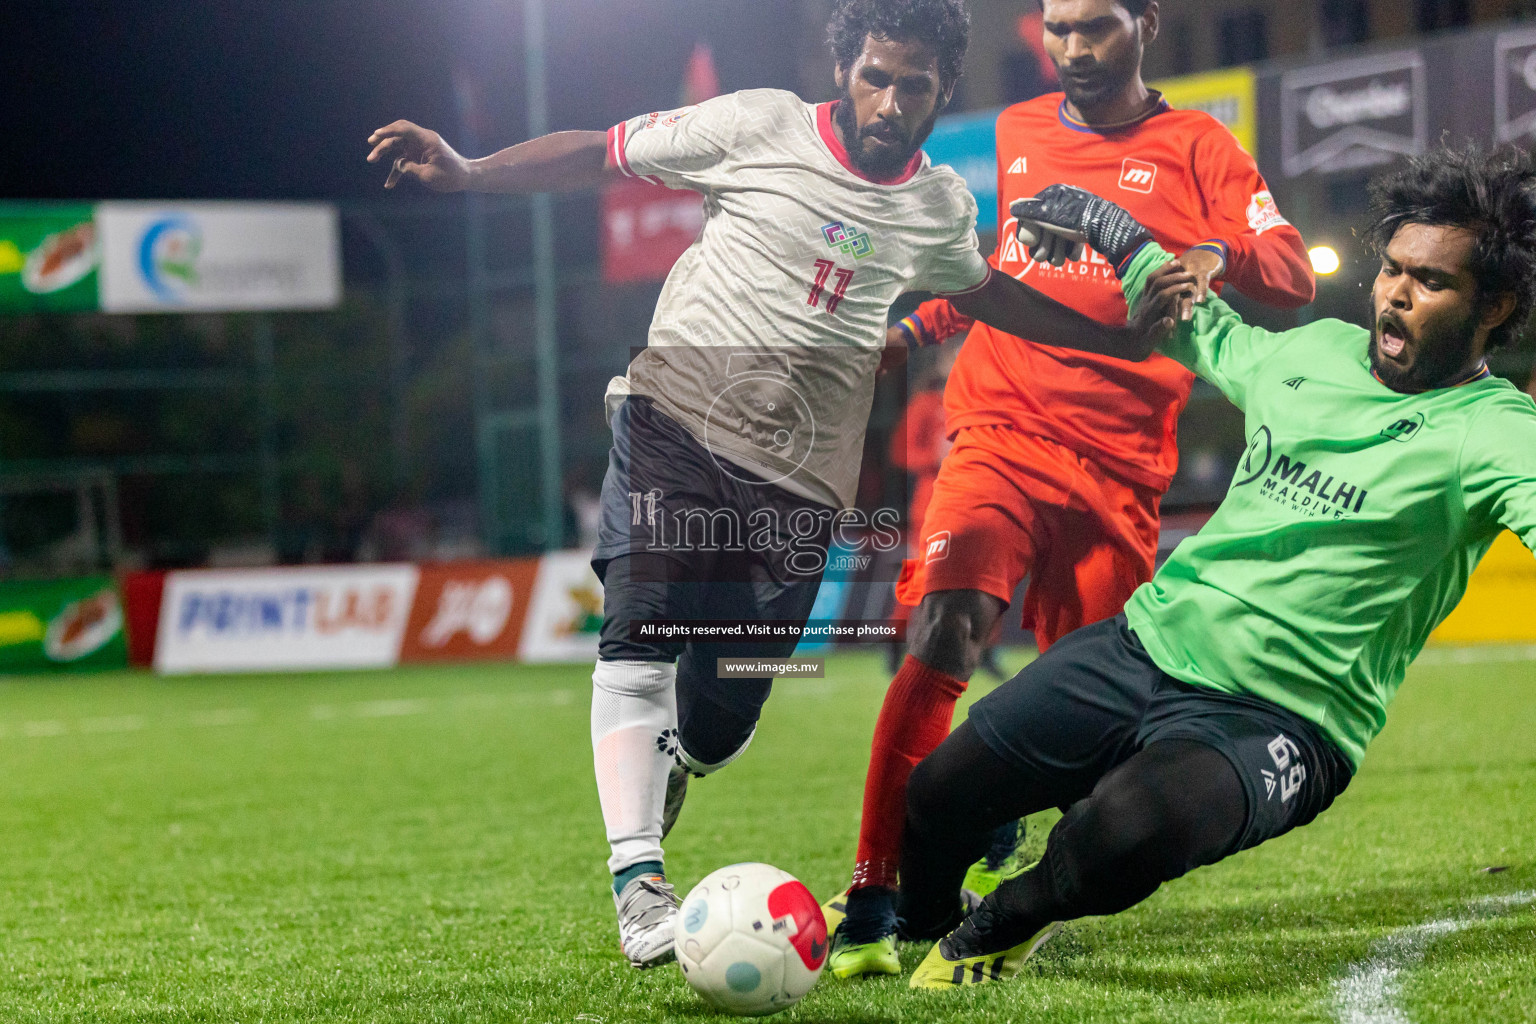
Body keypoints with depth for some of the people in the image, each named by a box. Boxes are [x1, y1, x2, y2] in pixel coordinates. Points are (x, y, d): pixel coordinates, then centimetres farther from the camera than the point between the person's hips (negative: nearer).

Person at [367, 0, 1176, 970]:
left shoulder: (940, 207, 10)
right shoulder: (763, 127, -3)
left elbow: (978, 290, 31)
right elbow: (605, 153, 0)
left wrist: (1120, 337, 31)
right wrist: (465, 171, -10)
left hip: (798, 479, 3)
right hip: (674, 423, -3)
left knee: (719, 723, 0)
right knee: (642, 640, -23)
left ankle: (661, 770, 36)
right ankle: (639, 886, -23)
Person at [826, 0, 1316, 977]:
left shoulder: (1196, 147, 7)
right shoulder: (1013, 136, 16)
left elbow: (1293, 274, -5)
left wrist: (1214, 256, -25)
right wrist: (905, 329, 15)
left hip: (1120, 465, 0)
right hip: (1002, 434, 0)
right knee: (943, 630, -22)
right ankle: (873, 902, -23)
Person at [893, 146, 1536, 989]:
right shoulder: (1317, 351, 10)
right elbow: (1211, 337, 32)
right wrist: (1118, 233, 35)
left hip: (1272, 722, -6)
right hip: (1144, 644, 6)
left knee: (1126, 832, -35)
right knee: (936, 793, 2)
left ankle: (999, 929, 1)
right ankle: (914, 925, 40)